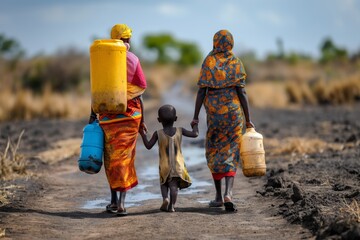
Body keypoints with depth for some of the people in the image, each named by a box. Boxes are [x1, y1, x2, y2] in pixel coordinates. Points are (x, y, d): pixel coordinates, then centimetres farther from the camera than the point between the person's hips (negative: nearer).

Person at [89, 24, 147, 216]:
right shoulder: (132, 59, -1)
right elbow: (139, 92, -1)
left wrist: (93, 114, 7)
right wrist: (142, 119, 5)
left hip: (108, 114, 1)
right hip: (130, 114, -1)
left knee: (111, 157, 12)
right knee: (124, 157, 1)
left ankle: (114, 200, 16)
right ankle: (121, 202, -8)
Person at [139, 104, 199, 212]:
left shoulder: (158, 133, -6)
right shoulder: (180, 131, -3)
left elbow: (148, 146, 0)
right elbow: (195, 134, 1)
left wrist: (143, 135, 12)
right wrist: (195, 125, 20)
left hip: (164, 166, 0)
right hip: (178, 165, 0)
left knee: (164, 183, 18)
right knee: (174, 185, 0)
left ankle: (165, 198, -5)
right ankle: (172, 205, -13)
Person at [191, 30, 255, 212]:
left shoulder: (208, 62, 0)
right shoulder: (236, 63, 0)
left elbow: (201, 91, -5)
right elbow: (241, 92, -5)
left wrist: (196, 116, -1)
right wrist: (248, 119, -1)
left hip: (214, 111, 0)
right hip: (233, 110, 0)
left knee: (214, 152, 14)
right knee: (231, 153, 1)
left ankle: (219, 196, 17)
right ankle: (228, 193, -19)